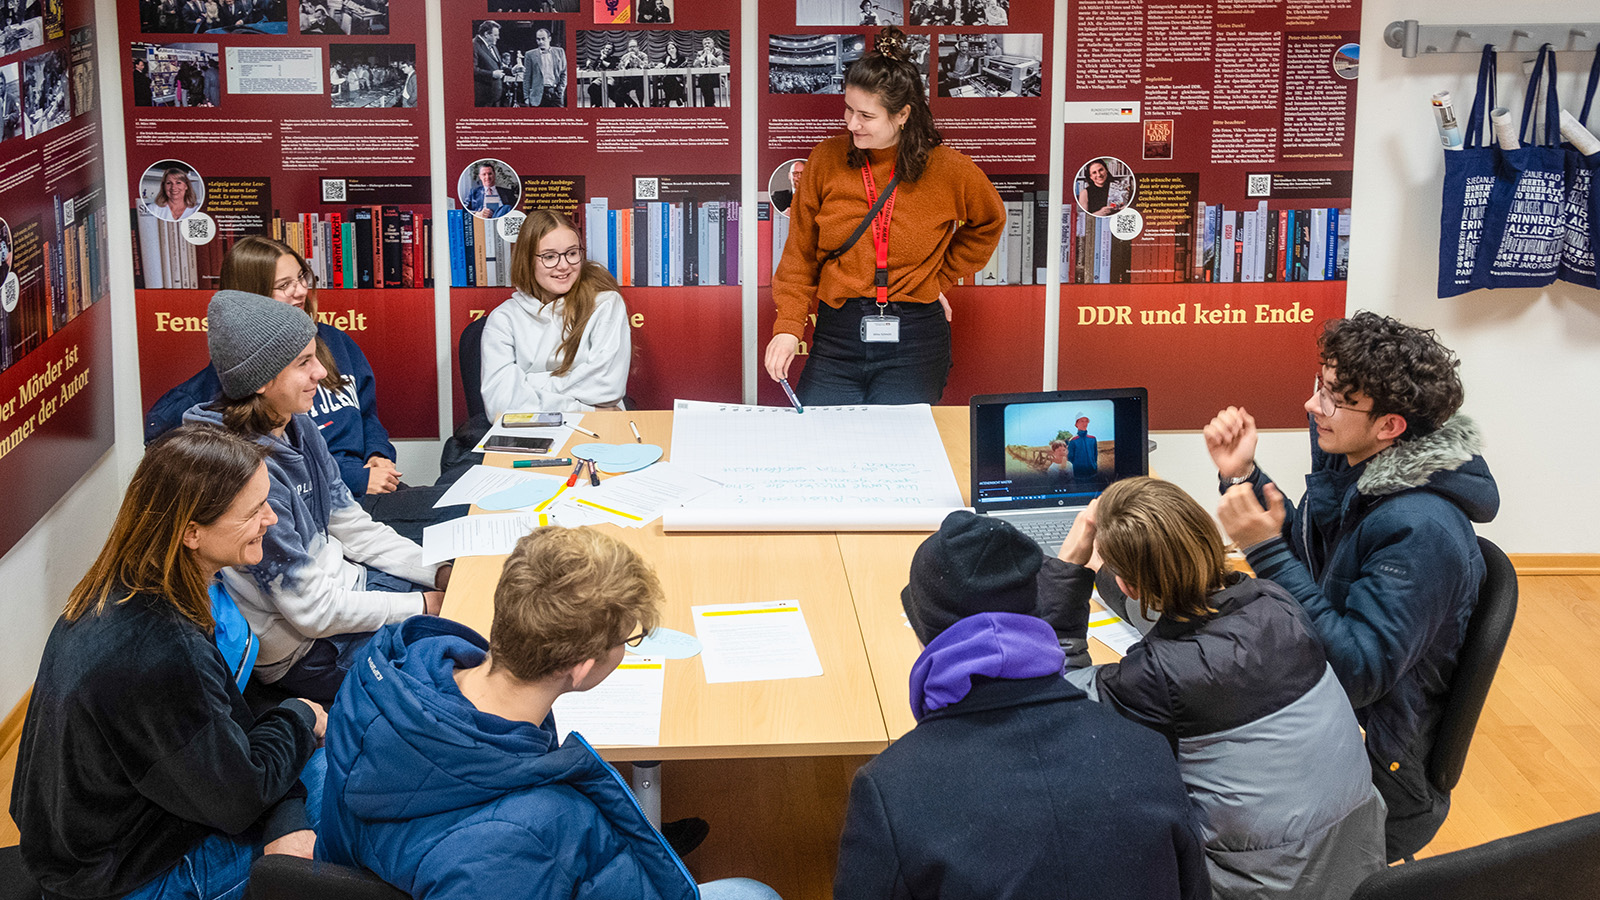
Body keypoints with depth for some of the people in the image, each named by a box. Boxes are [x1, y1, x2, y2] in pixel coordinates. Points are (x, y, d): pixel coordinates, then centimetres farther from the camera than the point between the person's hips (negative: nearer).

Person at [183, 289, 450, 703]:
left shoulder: (298, 428, -2)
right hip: (302, 650, -8)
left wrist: (440, 573, -2)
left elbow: (351, 526, 8)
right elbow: (314, 611, -24)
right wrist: (421, 607, -16)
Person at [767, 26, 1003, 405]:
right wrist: (788, 326, -5)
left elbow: (988, 223, 18)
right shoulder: (826, 160, 0)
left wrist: (941, 276, 11)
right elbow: (800, 253, 5)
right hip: (837, 335, 2)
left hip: (913, 342, -1)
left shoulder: (948, 170, -3)